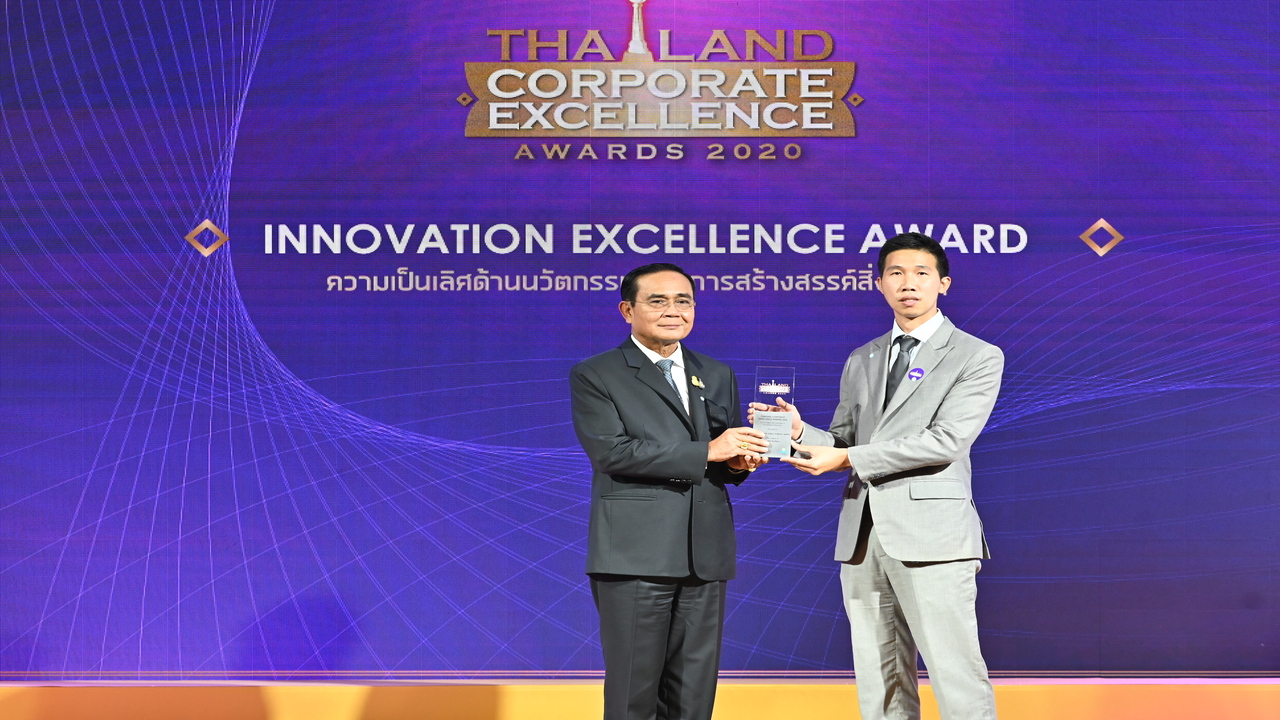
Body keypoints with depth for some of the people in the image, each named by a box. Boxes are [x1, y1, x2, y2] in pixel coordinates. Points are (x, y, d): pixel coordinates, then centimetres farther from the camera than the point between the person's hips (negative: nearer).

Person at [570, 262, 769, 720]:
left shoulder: (718, 376, 18)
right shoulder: (593, 376, 1)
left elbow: (728, 453, 20)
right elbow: (611, 451, -13)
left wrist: (740, 461, -6)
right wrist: (706, 452, -16)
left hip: (705, 556, 5)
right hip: (635, 556, -5)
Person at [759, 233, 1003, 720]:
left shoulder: (978, 357, 2)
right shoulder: (861, 362, 20)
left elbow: (945, 440, -10)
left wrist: (848, 458, -13)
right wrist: (801, 433, -5)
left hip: (930, 534, -5)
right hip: (862, 537, 6)